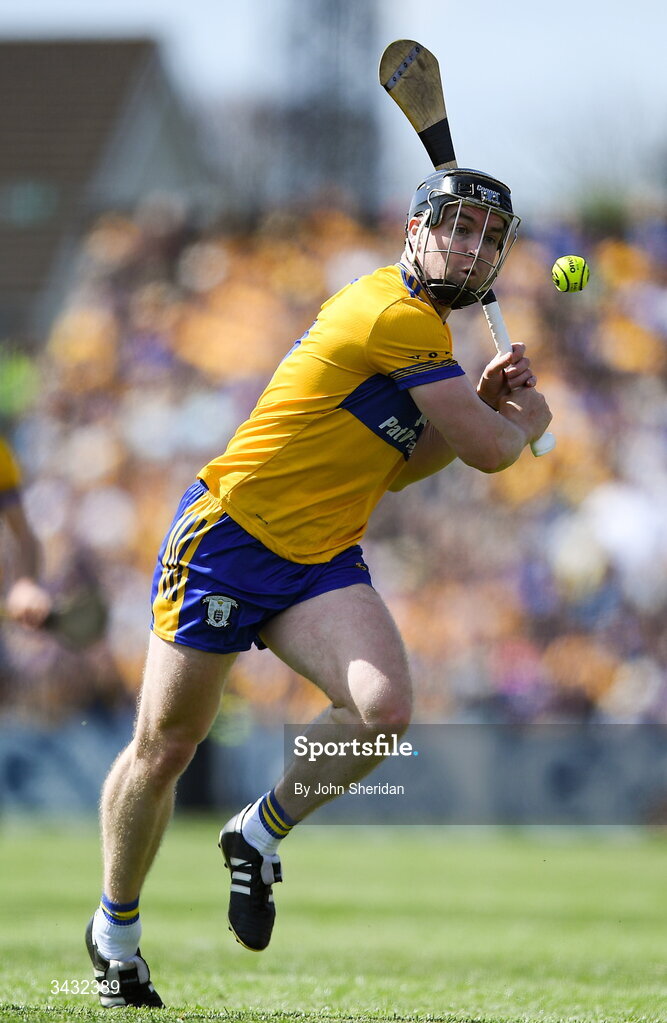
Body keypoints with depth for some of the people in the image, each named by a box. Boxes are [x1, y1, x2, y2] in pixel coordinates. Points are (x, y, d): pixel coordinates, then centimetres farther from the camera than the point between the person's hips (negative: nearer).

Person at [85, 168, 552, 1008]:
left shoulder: (416, 325, 14)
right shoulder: (398, 315, -16)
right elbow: (490, 451, -16)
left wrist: (482, 403, 9)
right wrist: (525, 418, 6)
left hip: (321, 560, 8)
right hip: (229, 536, -7)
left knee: (384, 708, -20)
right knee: (164, 746, 3)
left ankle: (260, 836, 5)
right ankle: (114, 930, 25)